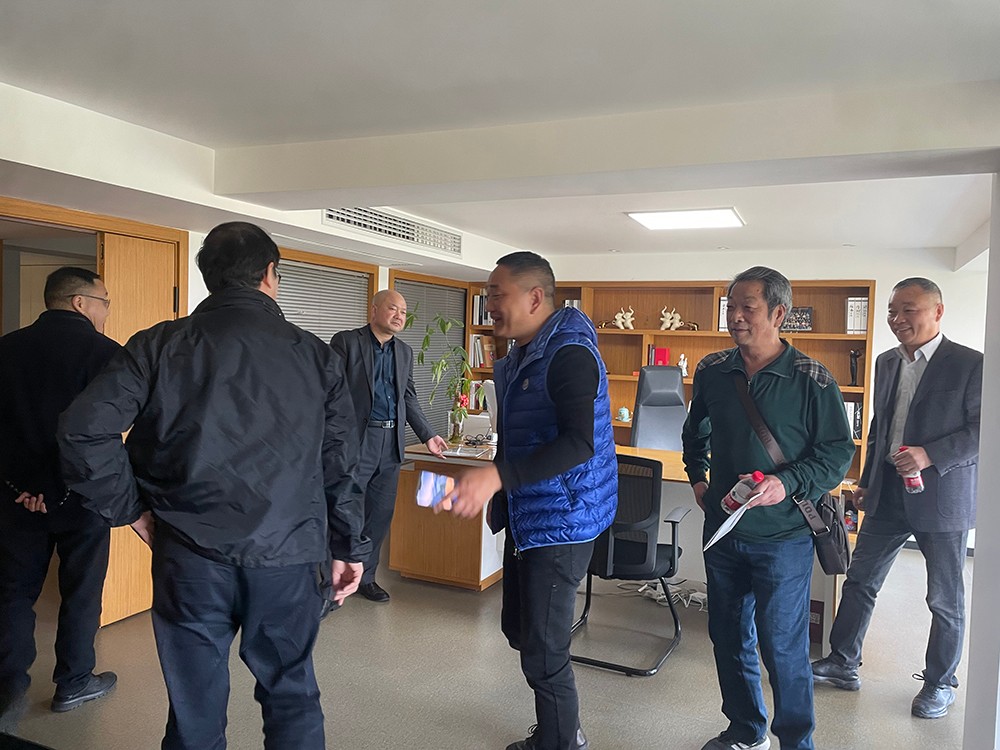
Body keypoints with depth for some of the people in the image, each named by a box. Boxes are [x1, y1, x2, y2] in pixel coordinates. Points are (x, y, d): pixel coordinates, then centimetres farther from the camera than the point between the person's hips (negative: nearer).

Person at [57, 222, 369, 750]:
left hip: (190, 554, 0)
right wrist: (348, 547, 13)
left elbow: (83, 429, -11)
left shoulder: (160, 345, -2)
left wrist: (131, 508, 1)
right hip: (287, 554, 1)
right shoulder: (315, 356, 1)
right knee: (291, 697, 18)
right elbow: (340, 464, 3)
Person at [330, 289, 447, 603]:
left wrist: (427, 435, 13)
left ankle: (365, 576, 26)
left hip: (391, 442, 6)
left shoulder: (404, 352, 15)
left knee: (381, 514, 10)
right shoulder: (346, 342, -3)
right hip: (355, 439, -6)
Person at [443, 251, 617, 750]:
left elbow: (579, 443, -32)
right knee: (518, 631, 20)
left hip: (561, 521, -10)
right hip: (525, 517, 10)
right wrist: (489, 486, 23)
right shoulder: (520, 357, 11)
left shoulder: (569, 353, -20)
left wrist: (497, 475, -40)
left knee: (543, 653, -3)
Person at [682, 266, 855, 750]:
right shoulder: (712, 371, 1)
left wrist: (788, 484, -20)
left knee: (782, 647, 3)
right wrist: (698, 478, 11)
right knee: (728, 637, 17)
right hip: (722, 529, 5)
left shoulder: (812, 381, -11)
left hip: (783, 537, -5)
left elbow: (839, 452, -7)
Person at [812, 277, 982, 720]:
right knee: (860, 581, 10)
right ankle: (843, 664, 24)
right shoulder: (887, 363, 9)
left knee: (945, 599, 9)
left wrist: (930, 456, -25)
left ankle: (940, 683, 28)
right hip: (887, 495, 6)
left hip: (941, 498, -5)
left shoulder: (972, 365, -10)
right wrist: (867, 482, 15)